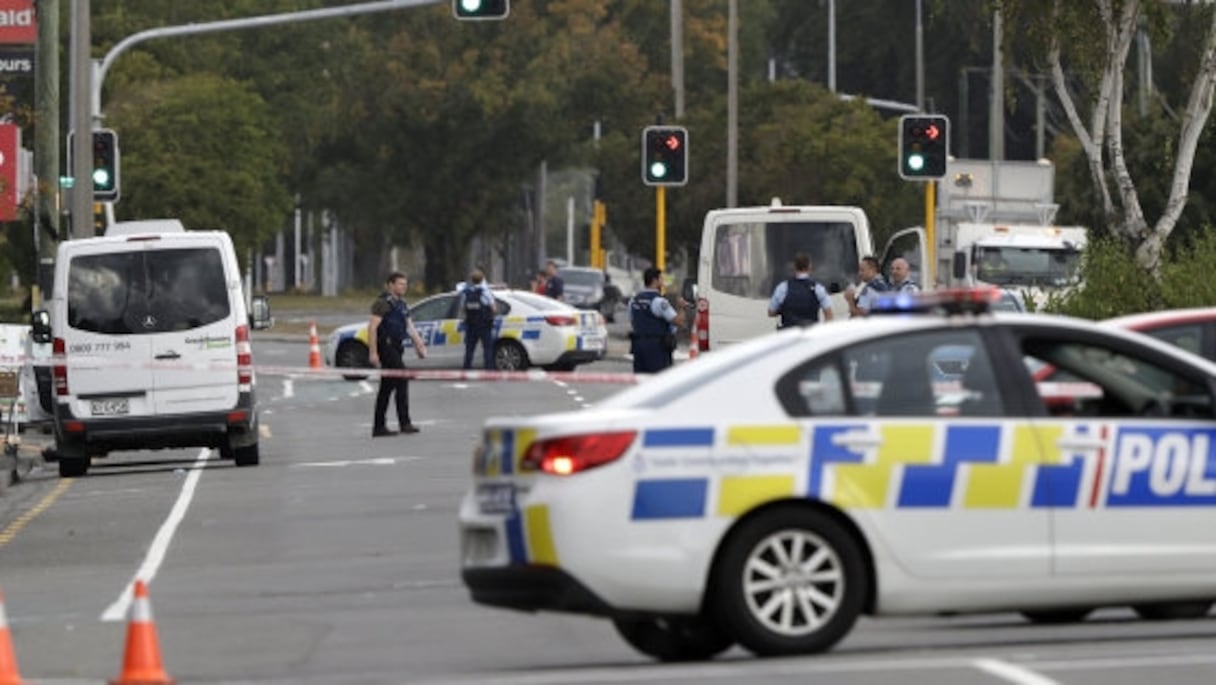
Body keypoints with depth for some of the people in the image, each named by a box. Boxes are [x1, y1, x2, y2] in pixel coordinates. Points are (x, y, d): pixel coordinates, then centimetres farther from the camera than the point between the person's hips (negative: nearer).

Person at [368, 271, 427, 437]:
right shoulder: (383, 302, -11)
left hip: (396, 348, 10)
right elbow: (372, 327, -16)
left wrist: (419, 344, 10)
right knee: (402, 380, -17)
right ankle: (404, 422, -18)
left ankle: (378, 427, 13)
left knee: (387, 388, 10)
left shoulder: (401, 304, 18)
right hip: (386, 347, -10)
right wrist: (373, 352, -22)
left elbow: (410, 326, 21)